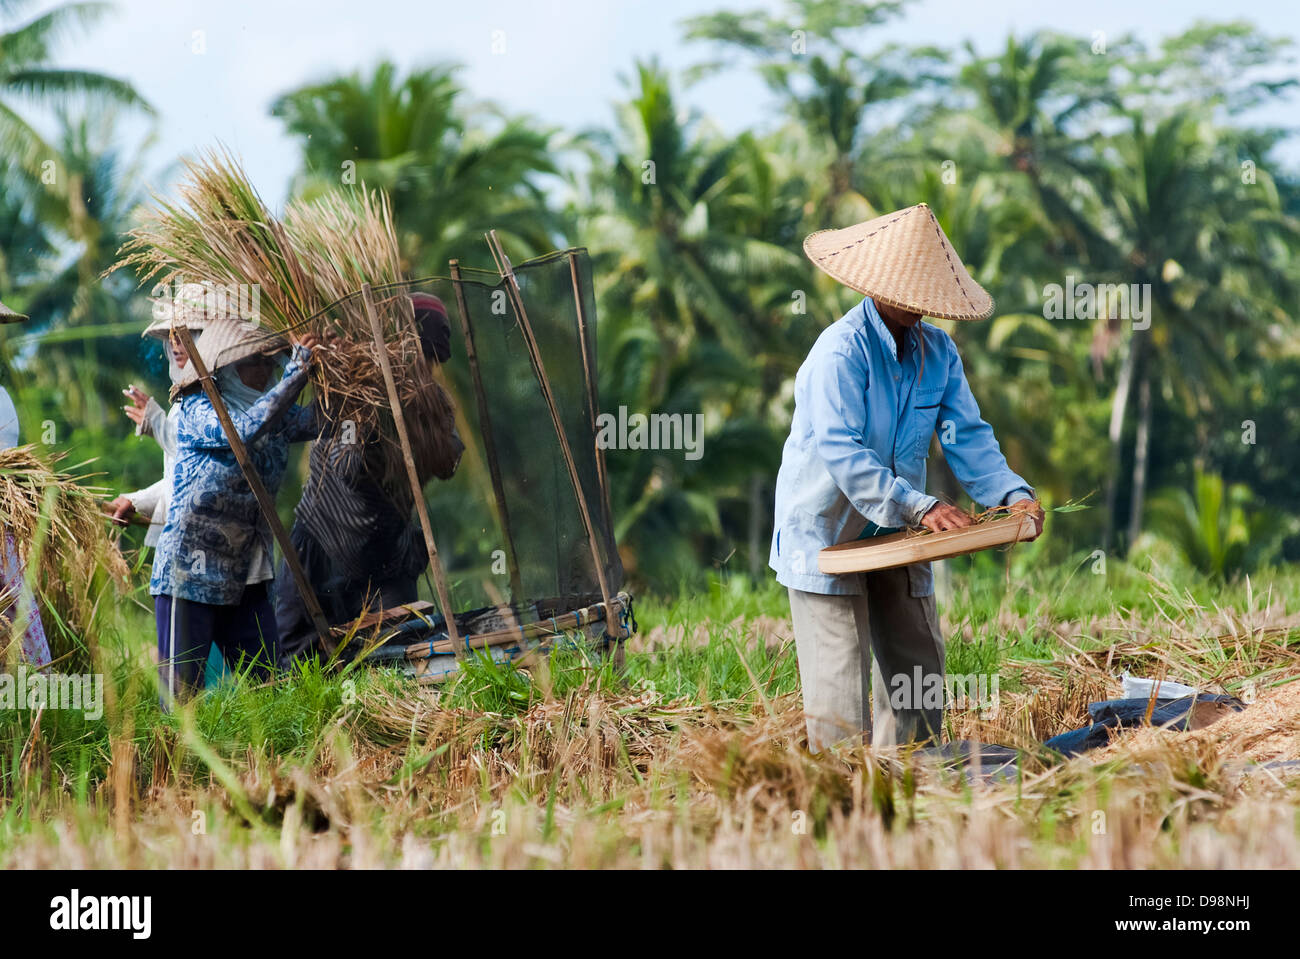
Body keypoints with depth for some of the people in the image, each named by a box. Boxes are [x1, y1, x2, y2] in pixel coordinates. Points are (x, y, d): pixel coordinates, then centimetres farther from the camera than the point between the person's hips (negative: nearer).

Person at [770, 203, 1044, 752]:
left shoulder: (938, 352, 2)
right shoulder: (841, 350, -20)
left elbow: (966, 435, 0)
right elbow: (841, 451, -28)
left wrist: (1012, 495, -17)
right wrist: (918, 506, -34)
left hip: (896, 536, 7)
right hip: (826, 535, -7)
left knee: (918, 669, 8)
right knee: (839, 681, -8)